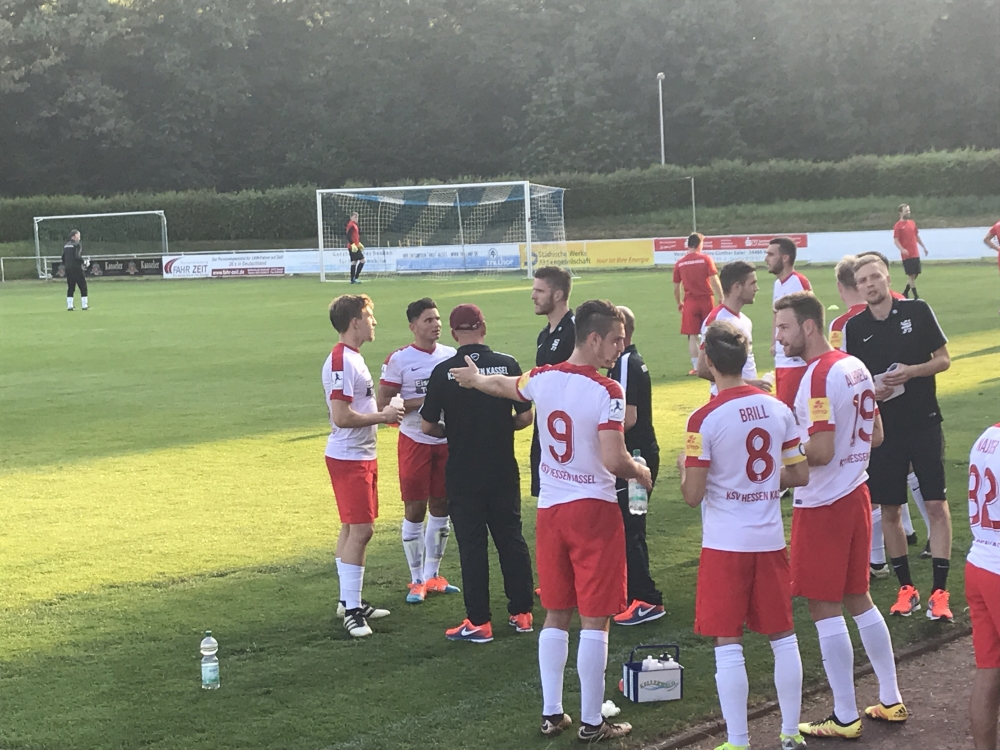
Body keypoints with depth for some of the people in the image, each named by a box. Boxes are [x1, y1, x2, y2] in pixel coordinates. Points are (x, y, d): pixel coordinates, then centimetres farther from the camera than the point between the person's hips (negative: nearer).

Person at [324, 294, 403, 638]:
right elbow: (342, 417, -25)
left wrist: (384, 412, 10)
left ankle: (349, 600, 23)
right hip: (348, 457, -11)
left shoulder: (353, 357, 14)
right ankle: (351, 609, -7)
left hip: (362, 455, 11)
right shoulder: (340, 362, -19)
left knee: (353, 528, 15)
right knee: (360, 529, -10)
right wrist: (382, 416, -15)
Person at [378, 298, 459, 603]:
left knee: (441, 507, 10)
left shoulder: (452, 356, 6)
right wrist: (422, 401, -19)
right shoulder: (399, 360, -8)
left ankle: (432, 574, 23)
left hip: (447, 441, 4)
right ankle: (417, 580, 12)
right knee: (414, 509, 1)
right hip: (415, 442, -4)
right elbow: (383, 404, -11)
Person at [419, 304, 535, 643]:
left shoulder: (443, 372, -10)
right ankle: (521, 614, 19)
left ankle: (478, 622, 5)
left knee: (472, 547, 3)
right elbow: (524, 418, -2)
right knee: (512, 541, 13)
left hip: (462, 476, -2)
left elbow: (427, 426, -6)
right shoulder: (508, 365, -5)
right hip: (503, 472, 2)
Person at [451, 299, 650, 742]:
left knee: (556, 615, 16)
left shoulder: (543, 379, 2)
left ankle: (551, 713, 21)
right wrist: (641, 473, -1)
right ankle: (591, 723, 7)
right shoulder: (607, 392, -18)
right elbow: (614, 461, -24)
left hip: (550, 508, 6)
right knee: (595, 620, 2)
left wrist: (474, 379, 47)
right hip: (594, 509, -6)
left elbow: (503, 385, 24)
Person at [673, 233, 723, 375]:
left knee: (692, 336, 3)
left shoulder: (680, 264, 2)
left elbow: (676, 288, 5)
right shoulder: (706, 259, -4)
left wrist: (679, 303, 19)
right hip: (707, 300, 0)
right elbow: (714, 280, -10)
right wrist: (721, 298, -3)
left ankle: (696, 367, 1)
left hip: (690, 302, 0)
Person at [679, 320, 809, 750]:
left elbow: (693, 496, -13)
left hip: (725, 544, -5)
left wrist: (683, 467, 7)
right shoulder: (778, 409, 0)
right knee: (782, 638, 15)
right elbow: (799, 476, 5)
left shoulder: (704, 420, -15)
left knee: (728, 643, 2)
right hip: (770, 540, 5)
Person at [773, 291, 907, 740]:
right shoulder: (856, 368, 8)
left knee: (824, 608, 0)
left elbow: (820, 451, -24)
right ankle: (890, 701, 25)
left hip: (822, 505, -9)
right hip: (856, 495, 9)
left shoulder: (820, 376, -20)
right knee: (858, 599, 18)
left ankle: (845, 718, 6)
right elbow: (875, 436, 15)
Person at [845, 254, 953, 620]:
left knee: (936, 504, -5)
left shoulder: (918, 311, -5)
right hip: (883, 429, 2)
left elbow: (943, 359, 0)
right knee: (888, 510, 5)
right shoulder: (854, 327, 0)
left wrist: (912, 371, -17)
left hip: (925, 424, -2)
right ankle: (906, 588, 19)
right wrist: (869, 390, -14)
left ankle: (939, 591, 1)